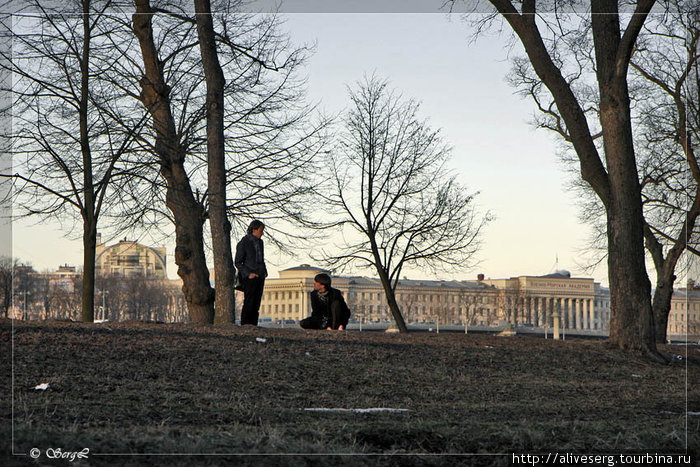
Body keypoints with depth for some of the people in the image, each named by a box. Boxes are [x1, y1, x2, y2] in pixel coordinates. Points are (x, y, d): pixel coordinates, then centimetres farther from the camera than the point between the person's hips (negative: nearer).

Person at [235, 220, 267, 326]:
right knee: (249, 301, -10)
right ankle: (244, 323, -7)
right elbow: (237, 262, -6)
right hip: (249, 277, -7)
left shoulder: (259, 242, 14)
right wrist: (248, 274, -14)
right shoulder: (243, 243, -7)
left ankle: (253, 323, 4)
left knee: (257, 302, 3)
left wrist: (264, 272, 12)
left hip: (260, 276, 7)